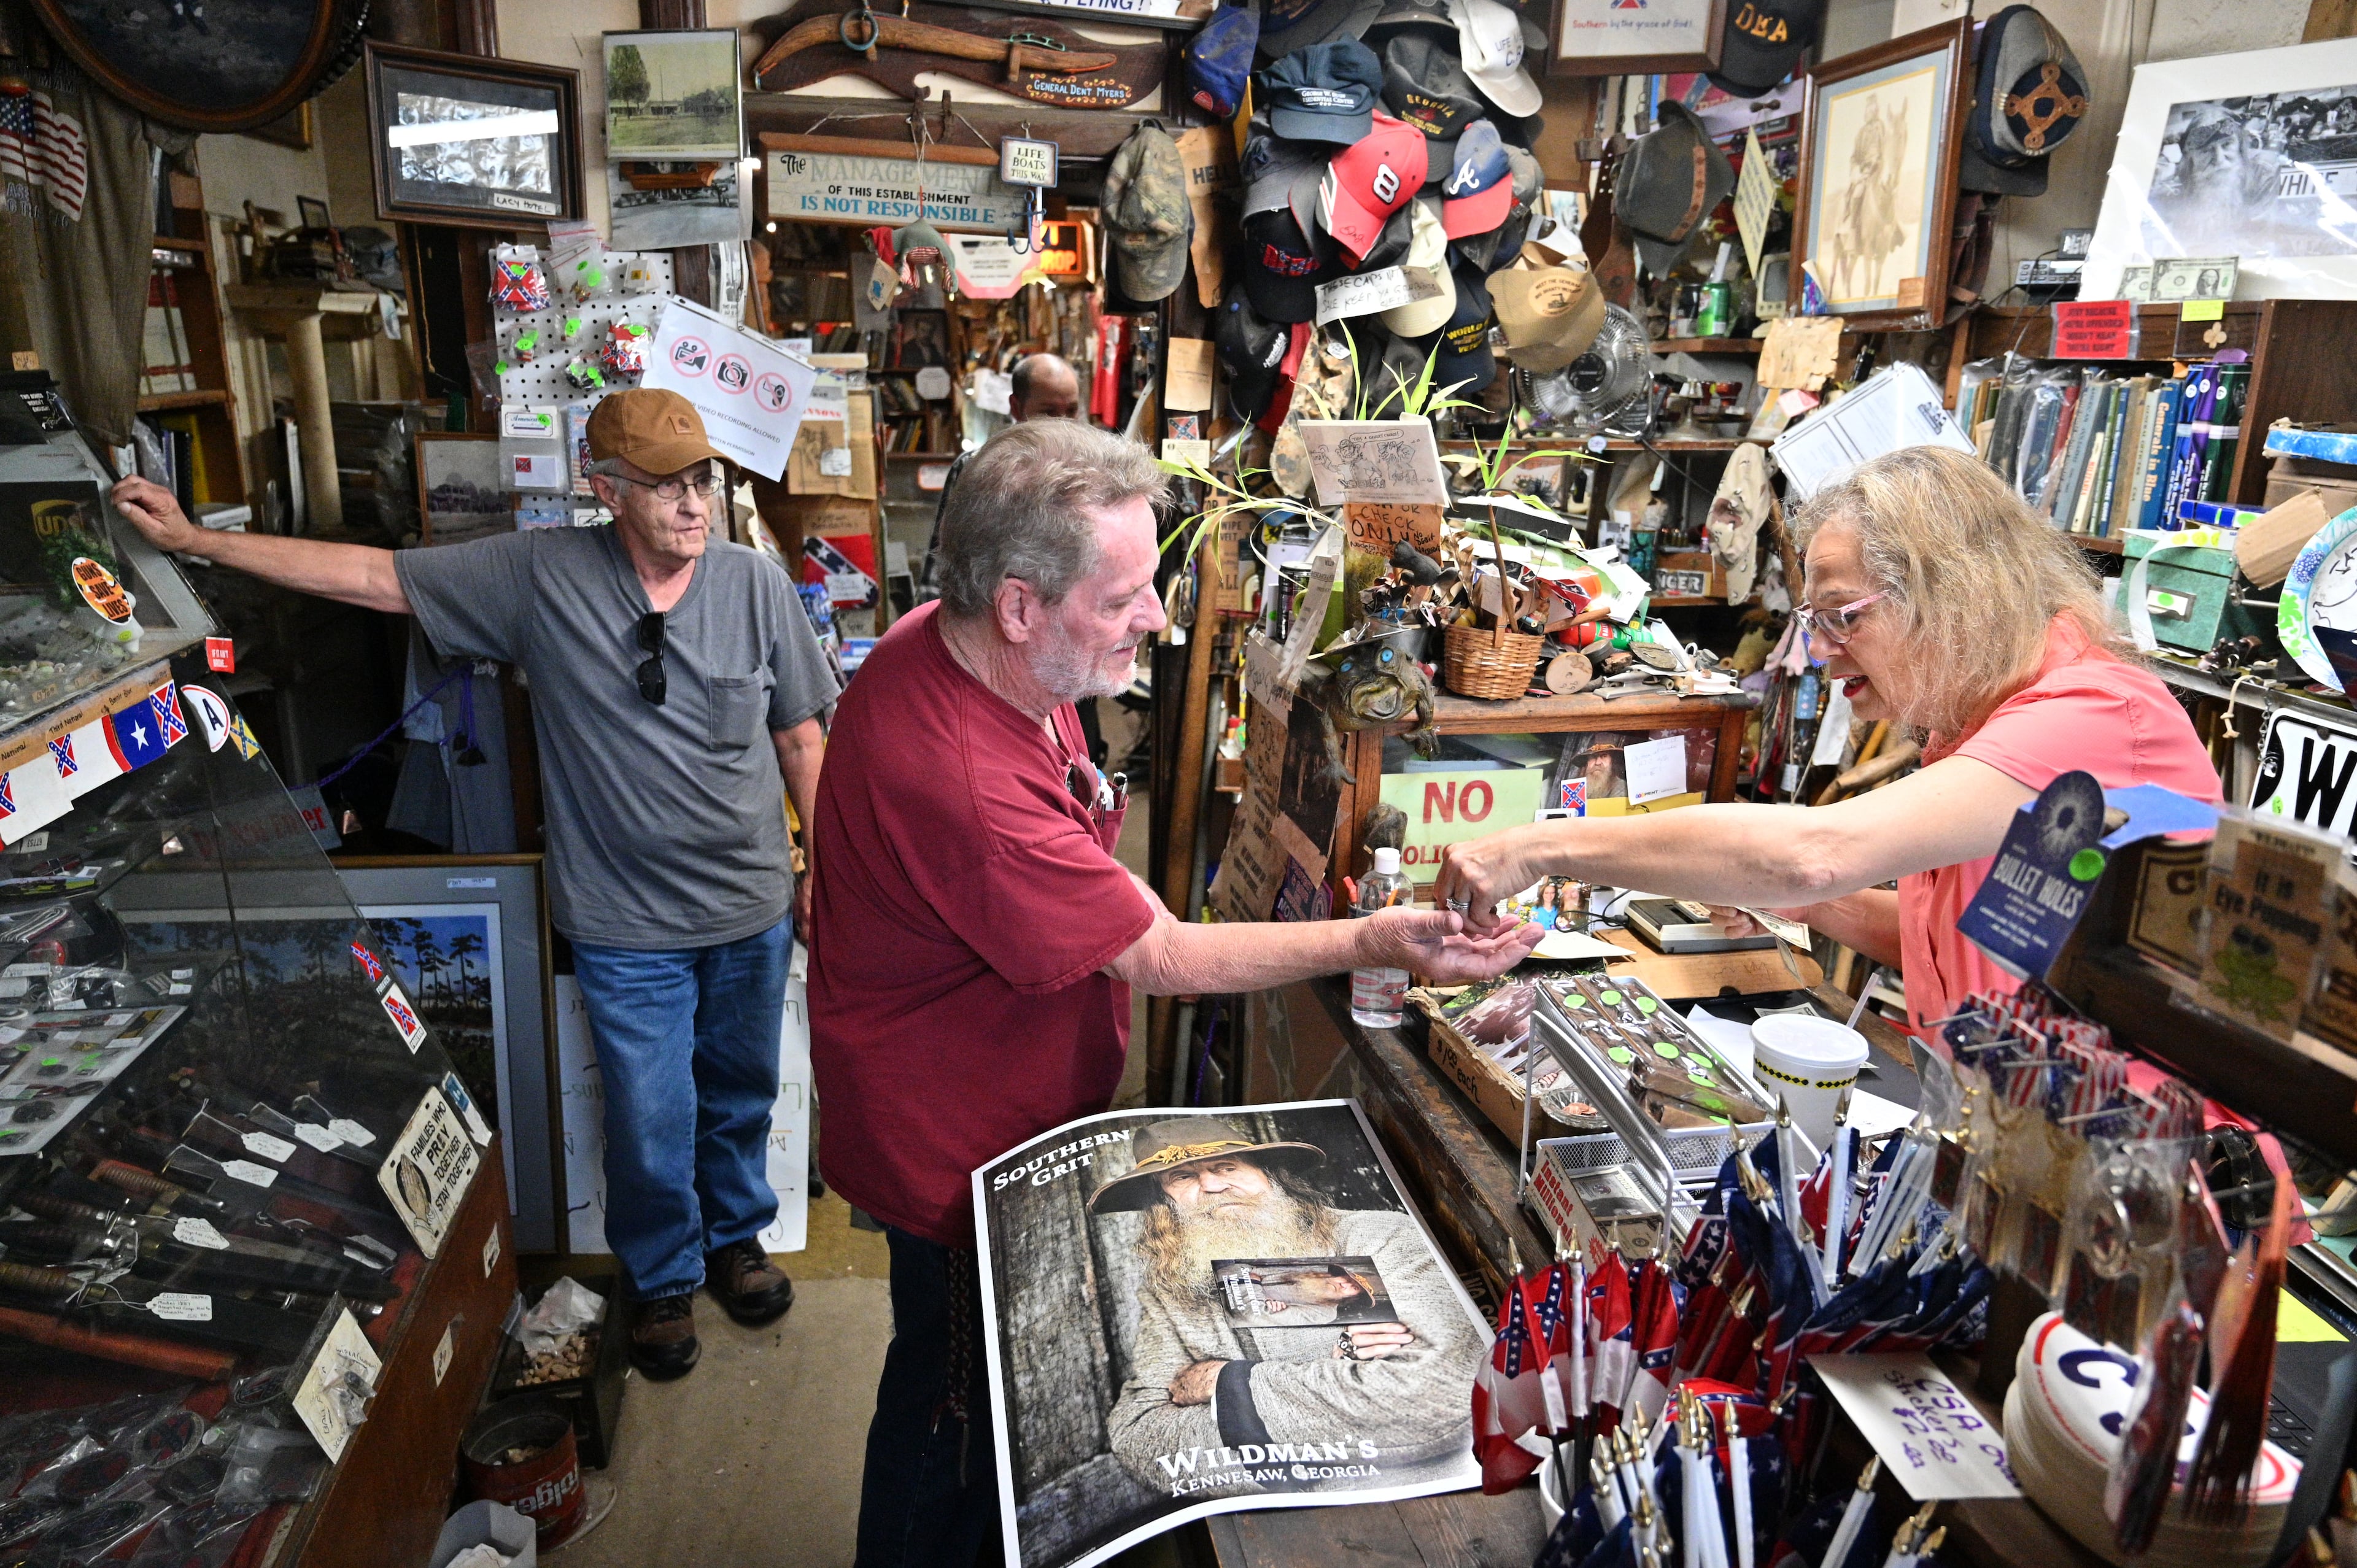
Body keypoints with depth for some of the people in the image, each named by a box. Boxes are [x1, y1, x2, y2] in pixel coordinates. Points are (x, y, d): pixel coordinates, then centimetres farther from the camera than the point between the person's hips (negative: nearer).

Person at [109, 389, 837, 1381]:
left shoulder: (755, 584, -7)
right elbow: (374, 577, -3)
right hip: (626, 925, -1)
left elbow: (801, 741, 0)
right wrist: (192, 541, -2)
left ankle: (737, 1239, 47)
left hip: (750, 912, 1)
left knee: (738, 1095, 20)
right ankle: (664, 1280, 38)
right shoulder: (539, 574, -9)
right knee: (649, 1122, 10)